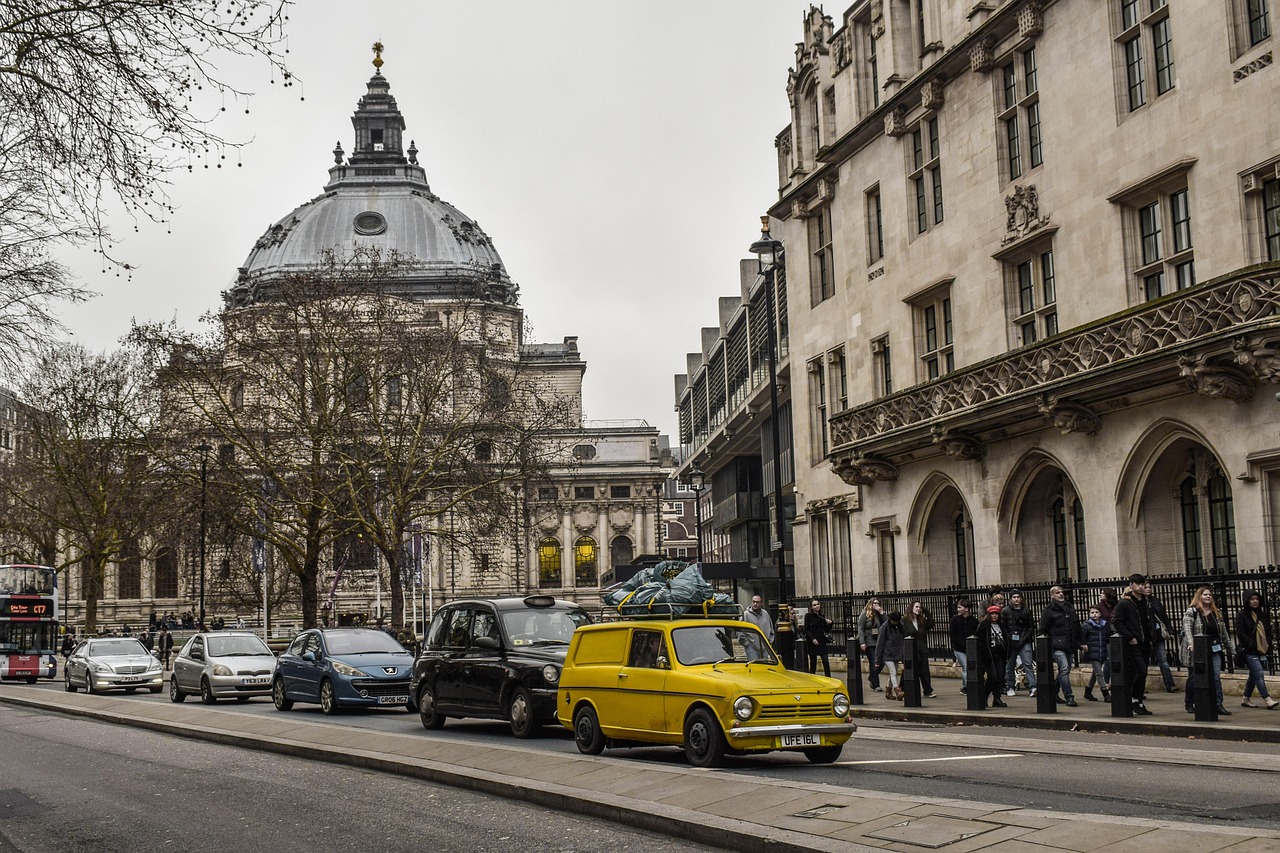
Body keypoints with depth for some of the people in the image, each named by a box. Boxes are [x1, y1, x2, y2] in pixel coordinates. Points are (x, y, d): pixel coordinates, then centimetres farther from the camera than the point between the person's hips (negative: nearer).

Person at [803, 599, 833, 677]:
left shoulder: (822, 616, 11)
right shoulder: (808, 616, -2)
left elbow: (827, 630, 16)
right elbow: (806, 630, -7)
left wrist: (829, 624, -3)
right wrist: (812, 639, -17)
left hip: (822, 642, 4)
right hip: (812, 643, -4)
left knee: (826, 662, -5)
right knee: (813, 663, 1)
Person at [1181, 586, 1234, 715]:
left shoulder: (1216, 612, 12)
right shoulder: (1191, 612, -6)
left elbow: (1223, 632, 17)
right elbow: (1187, 629, -18)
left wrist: (1230, 649, 17)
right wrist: (1190, 643, -34)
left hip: (1215, 650, 4)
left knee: (1216, 678, -2)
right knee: (1195, 678, 6)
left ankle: (1218, 705, -2)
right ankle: (1190, 704, 19)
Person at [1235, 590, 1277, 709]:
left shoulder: (1263, 613, 12)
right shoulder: (1242, 614, -6)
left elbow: (1268, 631, 18)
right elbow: (1240, 633, -11)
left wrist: (1268, 645, 5)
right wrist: (1252, 645, -16)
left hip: (1261, 650, 7)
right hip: (1249, 651, -7)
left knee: (1254, 675, 12)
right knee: (1259, 674, -15)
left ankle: (1246, 699, 22)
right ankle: (1267, 700, -19)